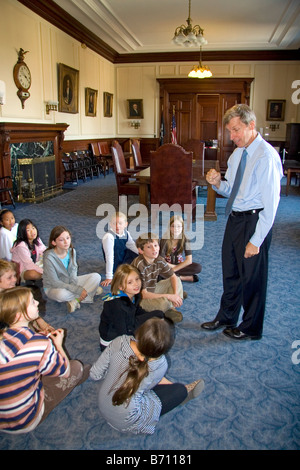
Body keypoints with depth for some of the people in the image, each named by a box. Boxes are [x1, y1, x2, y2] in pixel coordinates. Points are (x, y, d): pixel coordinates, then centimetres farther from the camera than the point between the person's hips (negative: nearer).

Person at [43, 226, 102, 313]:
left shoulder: (72, 251, -8)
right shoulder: (49, 257, -25)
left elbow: (73, 274, -4)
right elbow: (55, 282, -24)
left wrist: (75, 287, -25)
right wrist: (78, 290, -27)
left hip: (70, 283, 5)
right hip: (53, 287, -5)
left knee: (96, 276, -10)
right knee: (61, 294, -41)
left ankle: (76, 300, -24)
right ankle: (91, 290, -17)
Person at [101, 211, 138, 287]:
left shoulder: (126, 233, -11)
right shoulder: (109, 237, -31)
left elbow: (133, 246, 5)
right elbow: (109, 257, -31)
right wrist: (109, 277, -30)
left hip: (124, 258, 7)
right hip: (116, 266, -7)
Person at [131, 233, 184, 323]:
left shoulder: (159, 260, -6)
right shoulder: (139, 265, -28)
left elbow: (173, 277, 5)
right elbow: (143, 294, -28)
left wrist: (176, 294, -15)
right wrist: (168, 296, -25)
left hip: (151, 292, 8)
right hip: (139, 299, -8)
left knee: (177, 281, 7)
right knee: (163, 302, -34)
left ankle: (171, 308, -4)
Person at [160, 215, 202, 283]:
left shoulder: (184, 240, -10)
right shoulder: (164, 239, -14)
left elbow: (189, 260, -15)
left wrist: (174, 269, -20)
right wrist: (173, 266, -16)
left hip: (180, 265, 1)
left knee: (198, 267, -24)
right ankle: (187, 278, -25)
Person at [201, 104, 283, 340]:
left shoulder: (266, 157, -19)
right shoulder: (238, 153, 7)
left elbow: (270, 203, -21)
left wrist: (256, 240, -21)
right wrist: (218, 183, -6)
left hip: (254, 221, -8)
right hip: (235, 217, 8)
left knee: (252, 276, 8)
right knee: (231, 272, 20)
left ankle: (251, 328, 30)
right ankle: (226, 318, 41)